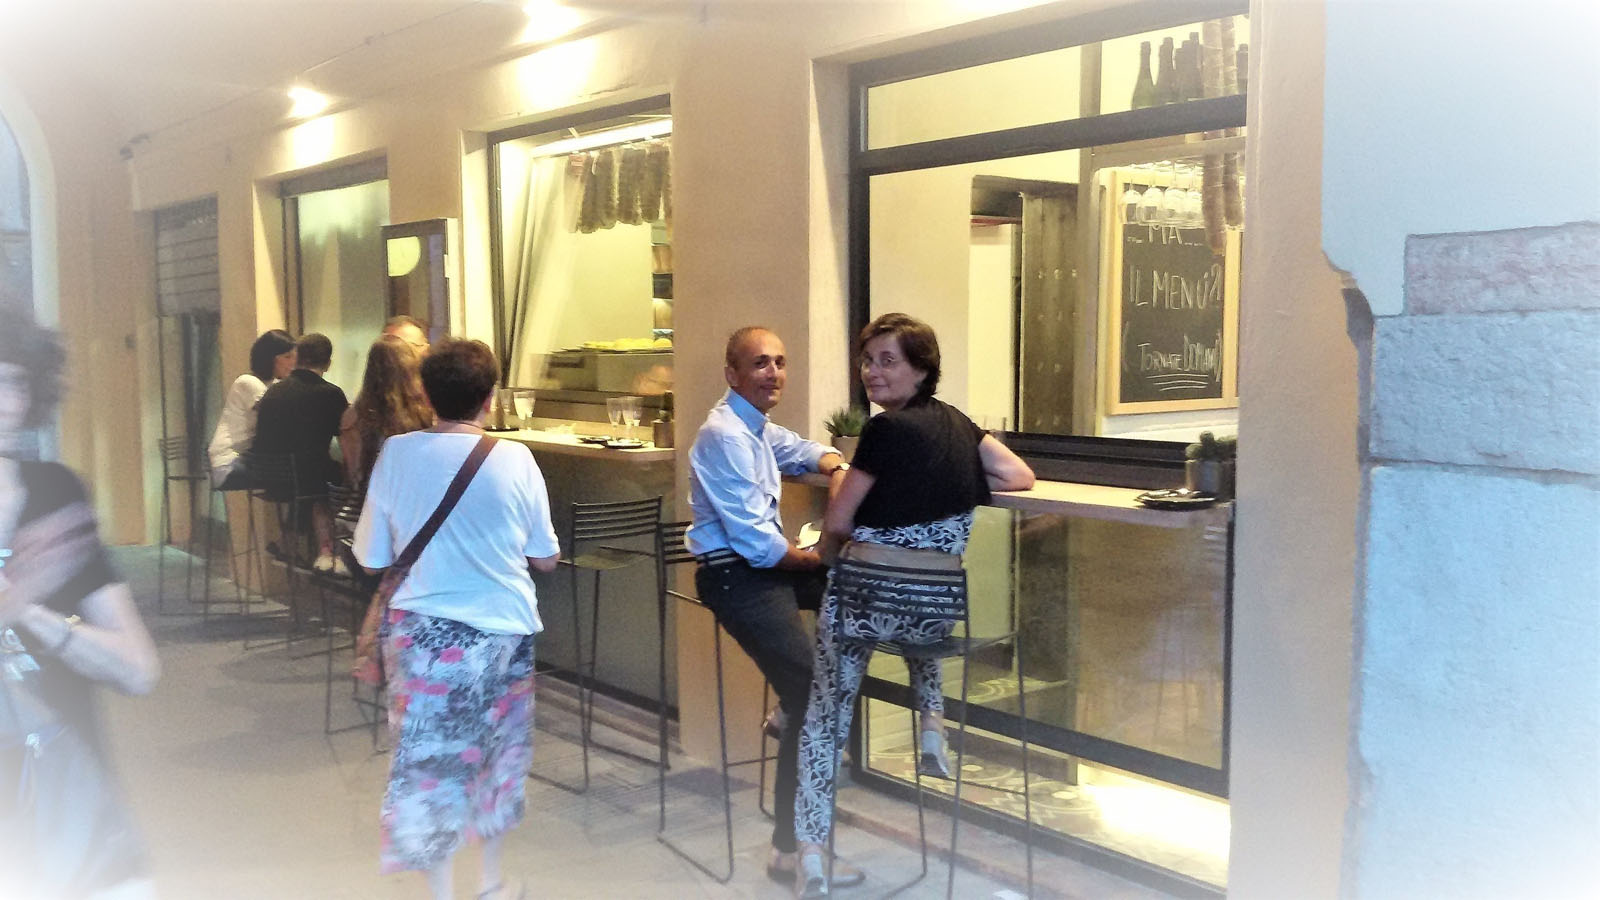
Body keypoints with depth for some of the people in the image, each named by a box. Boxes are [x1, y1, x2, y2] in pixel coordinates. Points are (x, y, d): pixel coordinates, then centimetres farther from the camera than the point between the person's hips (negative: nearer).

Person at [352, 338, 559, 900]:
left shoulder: (396, 454, -6)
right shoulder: (514, 459, -8)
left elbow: (371, 558, 1)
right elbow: (545, 560, 0)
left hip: (423, 631, 0)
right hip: (505, 628, 1)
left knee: (429, 760, 11)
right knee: (498, 755, 19)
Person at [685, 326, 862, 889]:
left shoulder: (759, 427, 12)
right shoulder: (725, 436, -17)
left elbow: (809, 452, 32)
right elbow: (755, 541, -22)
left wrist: (836, 467, 8)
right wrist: (817, 559, -10)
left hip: (765, 561, 10)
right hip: (736, 576, -10)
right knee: (812, 702, -17)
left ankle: (796, 710, 13)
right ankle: (790, 850, -8)